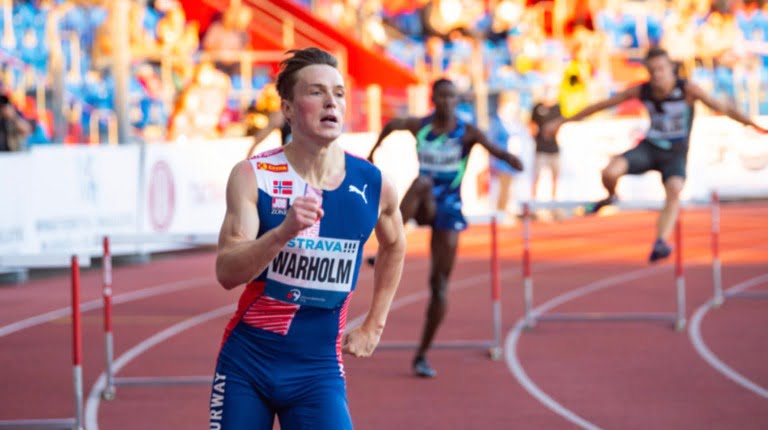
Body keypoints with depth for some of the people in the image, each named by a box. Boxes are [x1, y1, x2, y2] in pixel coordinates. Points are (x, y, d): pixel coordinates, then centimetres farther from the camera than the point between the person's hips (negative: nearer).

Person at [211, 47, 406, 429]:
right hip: (246, 364, -1)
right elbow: (226, 272, -20)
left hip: (318, 371, 1)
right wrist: (284, 230, -35)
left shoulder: (374, 186, -2)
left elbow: (394, 246, 21)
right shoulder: (253, 176, -9)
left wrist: (374, 326, 19)